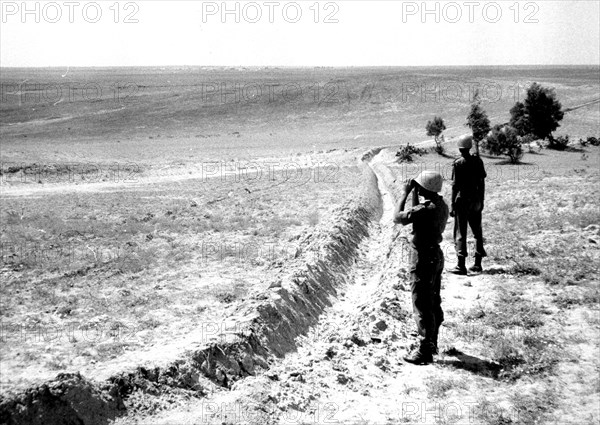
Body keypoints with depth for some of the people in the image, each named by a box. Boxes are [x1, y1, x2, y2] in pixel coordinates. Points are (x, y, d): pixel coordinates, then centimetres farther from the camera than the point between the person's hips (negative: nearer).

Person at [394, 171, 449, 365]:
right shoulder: (441, 205, 4)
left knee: (422, 306, -2)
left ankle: (424, 351, 4)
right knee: (434, 303, 18)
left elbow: (398, 217, -21)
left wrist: (405, 193, -13)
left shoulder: (426, 209, -25)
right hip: (435, 255, 10)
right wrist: (414, 195, 11)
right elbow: (416, 214, 19)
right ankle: (431, 343, 32)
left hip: (423, 259, -10)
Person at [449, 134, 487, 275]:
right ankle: (477, 264, 18)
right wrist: (481, 200, 15)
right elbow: (482, 182, 6)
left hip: (462, 201, -5)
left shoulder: (458, 164, -11)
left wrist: (452, 204, -8)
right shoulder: (478, 161, 2)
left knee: (460, 233, 0)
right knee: (477, 231, 14)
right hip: (476, 200, 5)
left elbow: (455, 185, -12)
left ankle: (461, 265, -2)